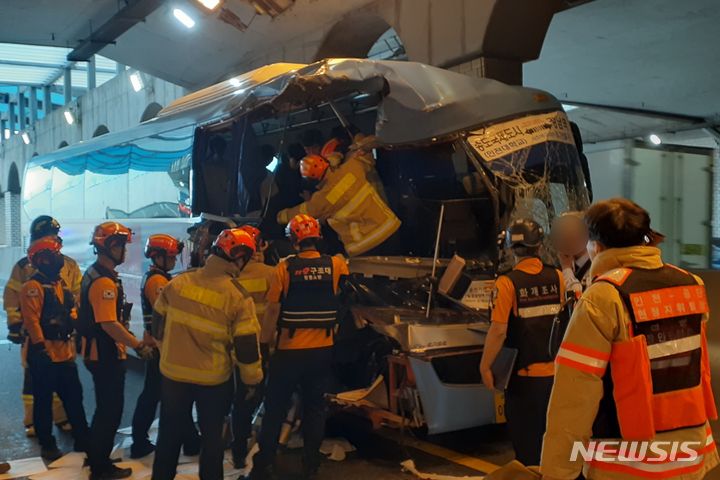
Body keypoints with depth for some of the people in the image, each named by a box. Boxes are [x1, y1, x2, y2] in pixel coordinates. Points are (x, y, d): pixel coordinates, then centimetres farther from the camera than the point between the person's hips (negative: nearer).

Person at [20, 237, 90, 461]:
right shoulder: (33, 287, -13)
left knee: (74, 397, 13)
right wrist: (41, 349, -22)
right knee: (44, 402, 6)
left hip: (66, 354, 8)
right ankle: (47, 445, 18)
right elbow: (32, 321, -19)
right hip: (44, 355, -8)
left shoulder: (62, 285, 14)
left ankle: (82, 440, 23)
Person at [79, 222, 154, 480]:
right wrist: (139, 346, -23)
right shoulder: (105, 282, -23)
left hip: (98, 352, 10)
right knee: (111, 411, 2)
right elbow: (109, 324, -29)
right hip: (106, 355, -10)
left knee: (104, 408, 22)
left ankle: (95, 457, 36)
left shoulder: (94, 274, 11)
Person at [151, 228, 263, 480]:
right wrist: (252, 379, 1)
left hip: (174, 372, 3)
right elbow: (246, 346, -14)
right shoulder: (238, 296, -18)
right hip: (214, 378, -3)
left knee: (170, 431, 19)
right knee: (212, 435, 16)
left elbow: (158, 325, 4)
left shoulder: (177, 282, -7)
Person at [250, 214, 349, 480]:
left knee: (275, 409, 9)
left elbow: (272, 309, -9)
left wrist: (264, 341, -1)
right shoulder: (335, 264, -5)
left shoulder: (285, 267, -11)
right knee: (315, 407, 14)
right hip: (322, 350, 3)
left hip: (289, 350, -2)